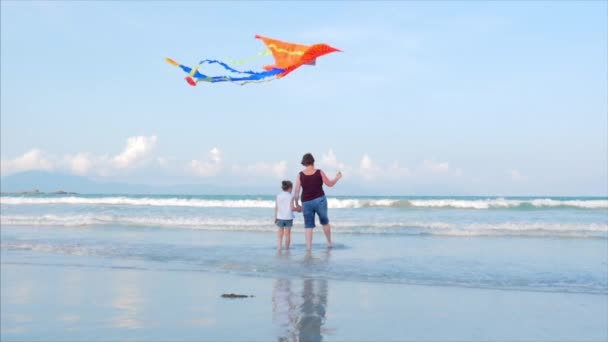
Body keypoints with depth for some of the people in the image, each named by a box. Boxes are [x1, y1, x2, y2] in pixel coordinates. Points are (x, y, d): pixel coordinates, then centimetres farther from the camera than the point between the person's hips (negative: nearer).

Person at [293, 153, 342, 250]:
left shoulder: (300, 175, -2)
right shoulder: (319, 172, -5)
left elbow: (297, 191, -3)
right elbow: (330, 184, 3)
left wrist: (296, 203, 8)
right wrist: (337, 178, 21)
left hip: (306, 203, 1)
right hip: (320, 200, 0)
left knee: (308, 226, 7)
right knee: (325, 222, 20)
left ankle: (308, 247, 1)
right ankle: (329, 243, 28)